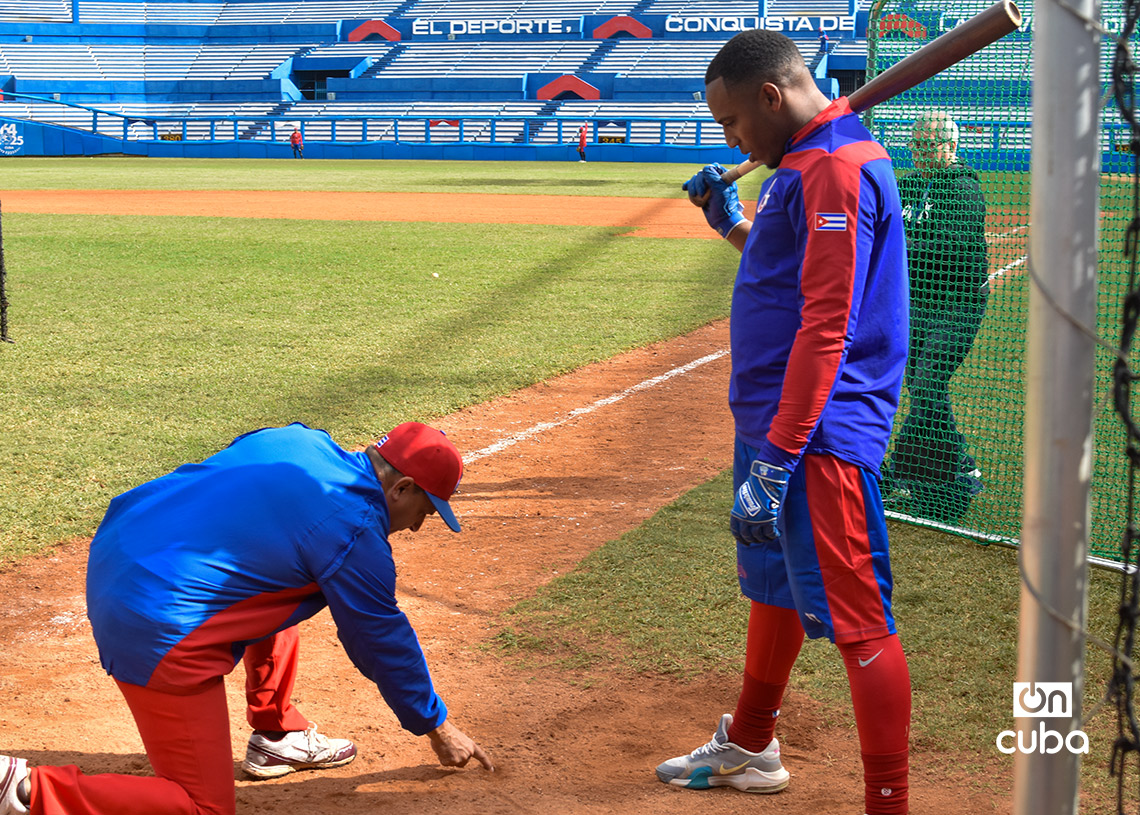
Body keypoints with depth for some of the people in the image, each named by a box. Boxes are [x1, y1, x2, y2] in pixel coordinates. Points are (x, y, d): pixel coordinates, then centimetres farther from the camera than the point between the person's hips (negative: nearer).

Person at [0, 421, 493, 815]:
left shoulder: (297, 440, 9)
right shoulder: (356, 532, -11)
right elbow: (383, 640, -1)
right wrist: (437, 727, 13)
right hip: (158, 634, -10)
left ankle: (276, 736, 34)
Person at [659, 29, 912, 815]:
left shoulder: (836, 167, -18)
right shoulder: (806, 164, 14)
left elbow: (828, 325, -24)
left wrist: (776, 458, -26)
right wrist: (736, 225, 17)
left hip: (818, 434, -11)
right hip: (774, 421, 11)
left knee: (856, 617, -8)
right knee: (774, 585, 23)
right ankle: (750, 748, 39)